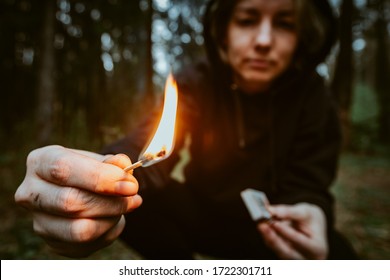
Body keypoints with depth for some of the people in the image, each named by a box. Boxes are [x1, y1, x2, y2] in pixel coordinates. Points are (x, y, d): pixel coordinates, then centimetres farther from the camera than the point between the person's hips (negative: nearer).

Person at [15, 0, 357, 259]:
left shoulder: (311, 95, -13)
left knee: (337, 257, -29)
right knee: (135, 199, -25)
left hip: (274, 223, 0)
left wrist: (311, 215, -39)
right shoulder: (196, 82, -14)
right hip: (204, 211, 1)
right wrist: (101, 183, -52)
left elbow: (307, 186, -15)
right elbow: (146, 151, -29)